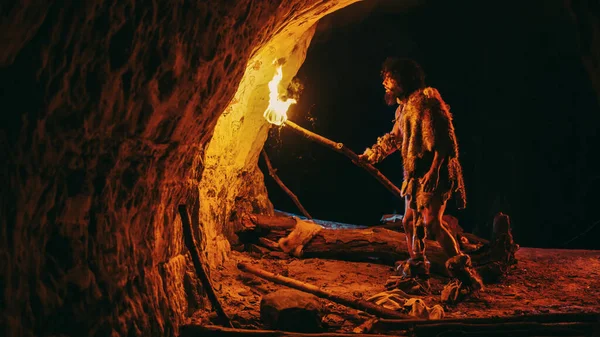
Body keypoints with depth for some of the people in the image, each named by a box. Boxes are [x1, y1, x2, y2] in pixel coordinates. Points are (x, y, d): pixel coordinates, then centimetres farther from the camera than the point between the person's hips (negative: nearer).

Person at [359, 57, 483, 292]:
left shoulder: (427, 99, -12)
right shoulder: (403, 108, 15)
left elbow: (444, 138, -19)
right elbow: (394, 139, 30)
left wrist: (433, 171, -26)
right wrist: (369, 155, 31)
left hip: (434, 172, -10)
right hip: (416, 174, 10)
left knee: (431, 222, -20)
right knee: (410, 222, 14)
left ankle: (463, 272, -17)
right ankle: (416, 271, 27)